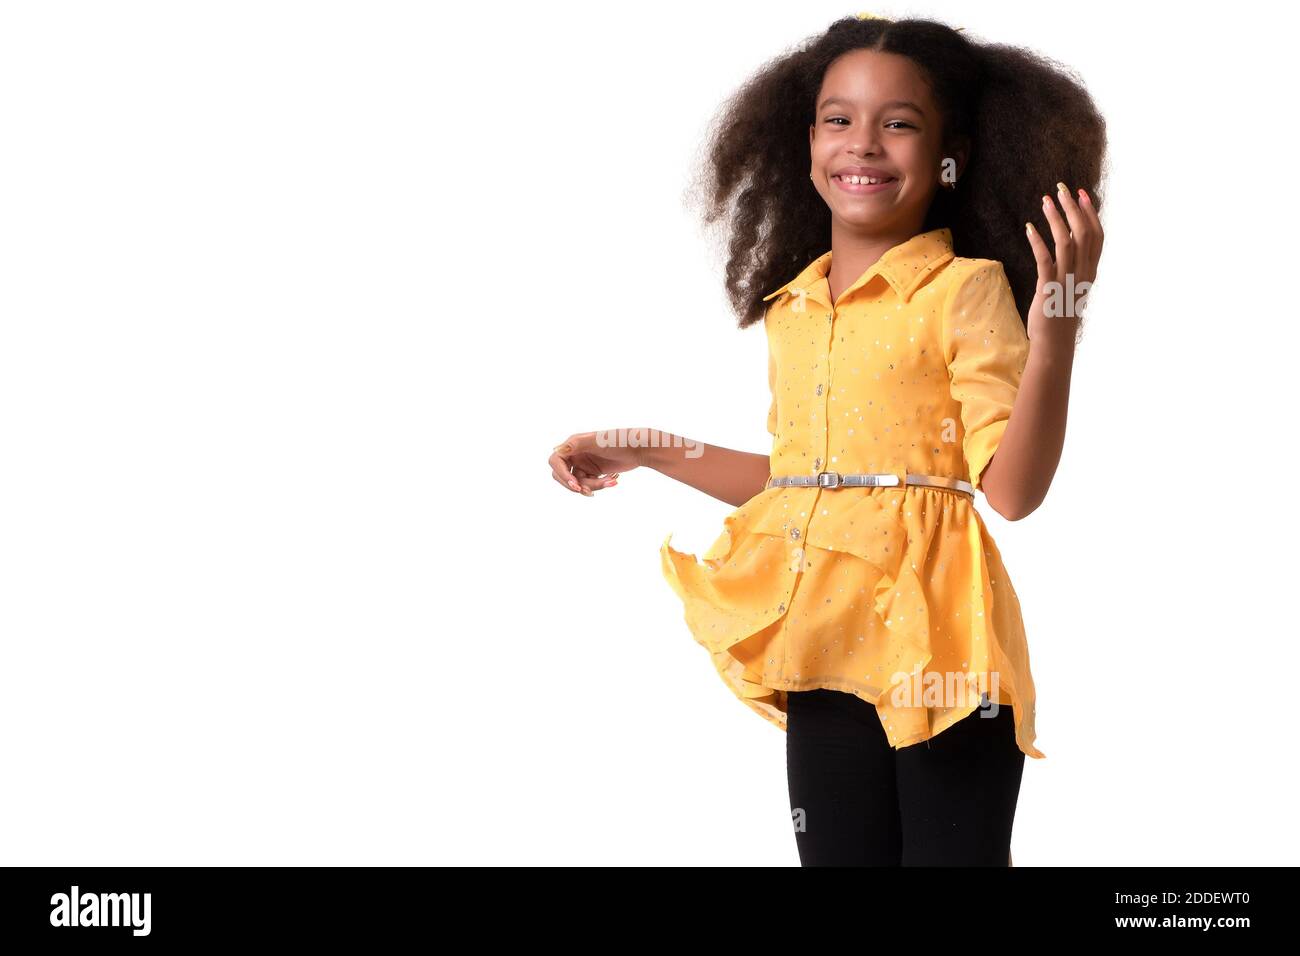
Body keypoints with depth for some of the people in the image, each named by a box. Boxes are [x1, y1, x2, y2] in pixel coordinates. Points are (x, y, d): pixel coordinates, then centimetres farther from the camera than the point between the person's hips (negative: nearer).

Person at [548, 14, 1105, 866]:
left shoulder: (966, 290, -7)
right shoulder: (791, 308, 11)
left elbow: (1013, 490, -14)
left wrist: (1053, 340, -26)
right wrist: (648, 452, 23)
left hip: (941, 649, -6)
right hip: (825, 650, 6)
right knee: (836, 853, 11)